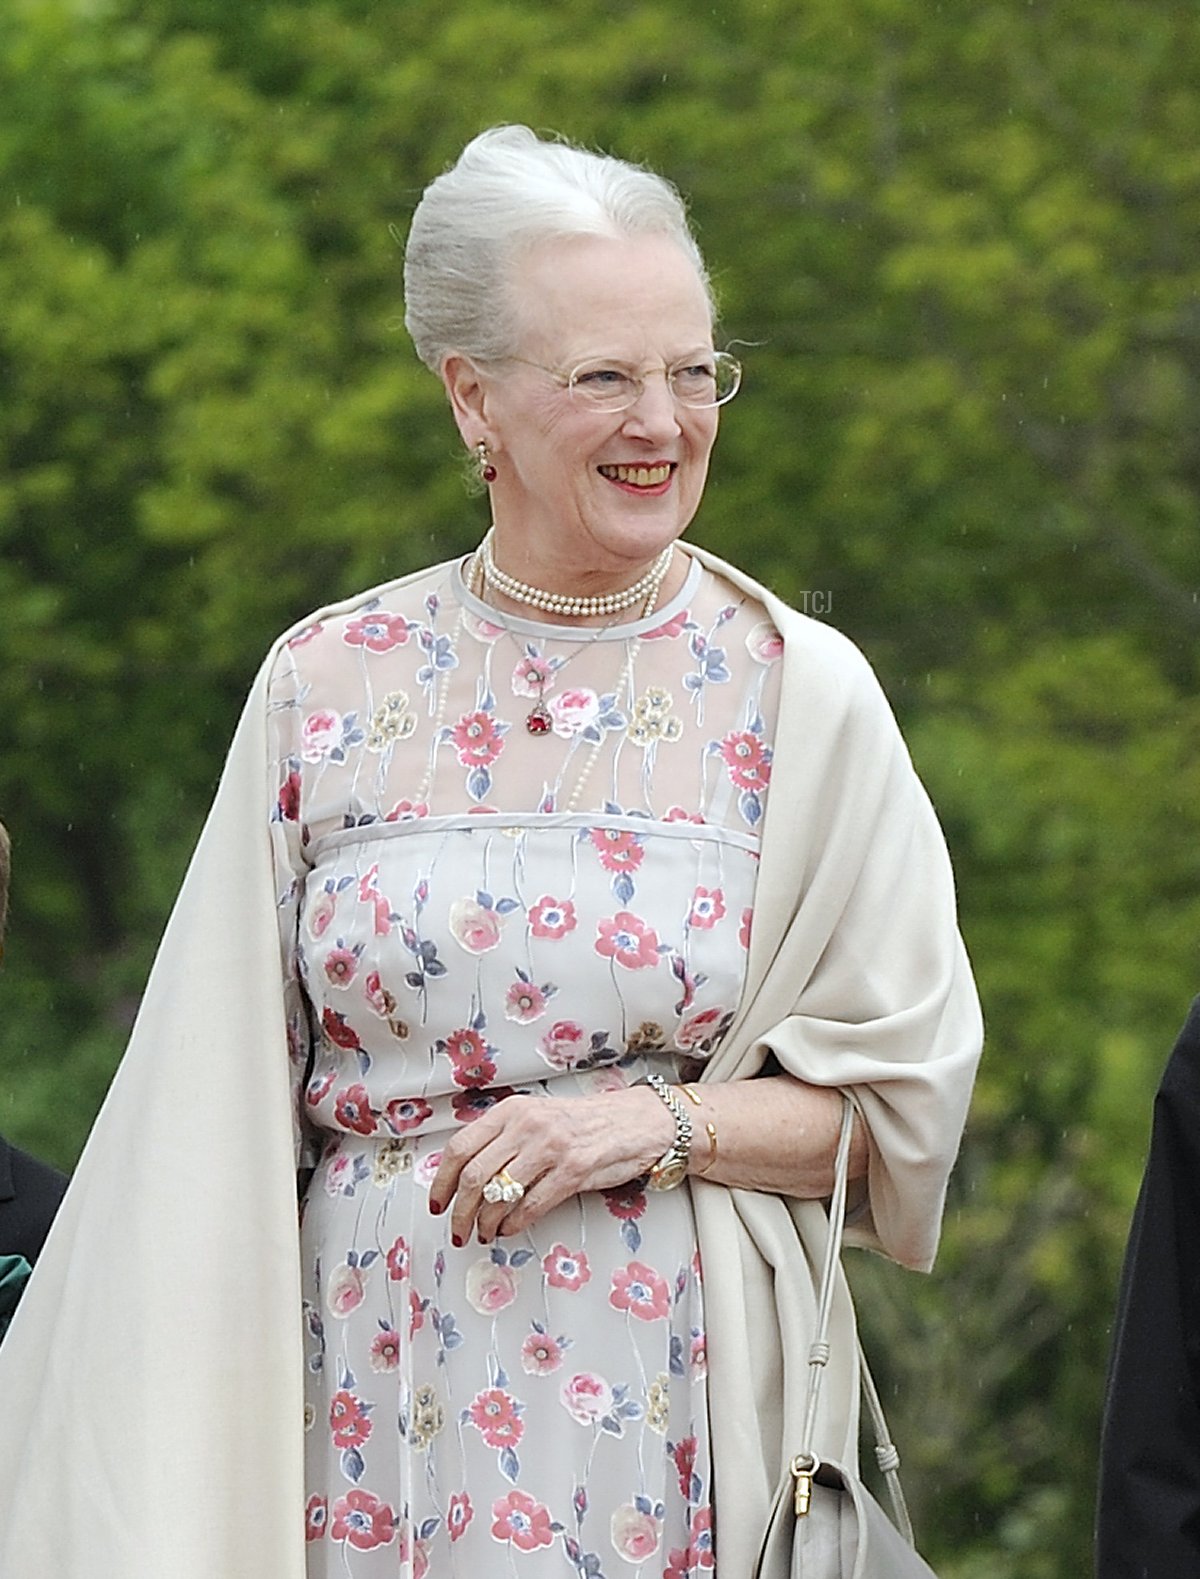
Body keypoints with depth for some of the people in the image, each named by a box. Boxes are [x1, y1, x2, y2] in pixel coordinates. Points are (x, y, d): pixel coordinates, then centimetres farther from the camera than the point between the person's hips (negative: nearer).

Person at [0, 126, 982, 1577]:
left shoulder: (800, 694, 1)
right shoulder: (326, 685, 4)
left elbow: (906, 1103, 3)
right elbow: (217, 1117, 5)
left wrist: (663, 1127, -13)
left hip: (675, 1430, -1)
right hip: (375, 1399, 1)